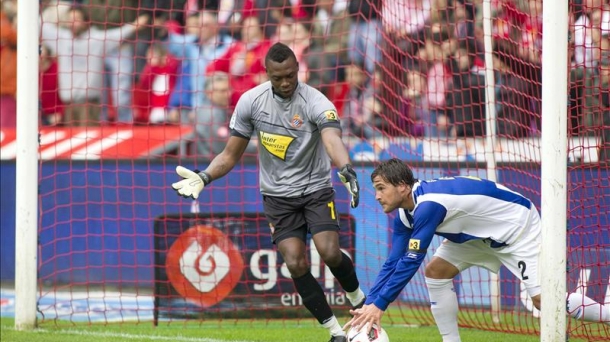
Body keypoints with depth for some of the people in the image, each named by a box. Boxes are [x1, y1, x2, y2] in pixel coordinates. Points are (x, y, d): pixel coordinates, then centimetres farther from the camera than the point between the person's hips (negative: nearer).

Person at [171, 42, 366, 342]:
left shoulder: (316, 102, -19)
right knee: (296, 263, -12)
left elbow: (332, 139, -39)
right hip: (277, 194, 2)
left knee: (330, 252, -20)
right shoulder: (251, 101, -7)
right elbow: (231, 154, 2)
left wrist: (346, 169, -59)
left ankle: (358, 299, 12)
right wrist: (204, 178, -14)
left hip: (316, 190, -2)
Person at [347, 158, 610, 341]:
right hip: (483, 232, 9)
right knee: (436, 270, -2)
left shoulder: (428, 206, -34)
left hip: (517, 224, -9)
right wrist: (368, 305, -11)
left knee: (543, 299, -17)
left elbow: (410, 262, -33)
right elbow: (392, 264, -1)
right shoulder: (405, 215, -4)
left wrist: (379, 305, -30)